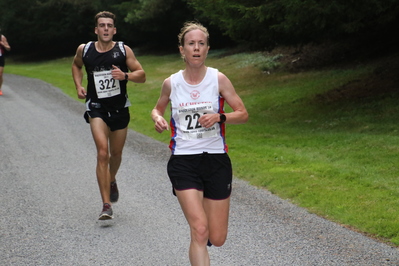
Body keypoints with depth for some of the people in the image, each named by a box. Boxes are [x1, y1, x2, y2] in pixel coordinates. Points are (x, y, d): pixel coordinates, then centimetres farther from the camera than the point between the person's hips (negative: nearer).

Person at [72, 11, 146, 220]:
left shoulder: (124, 50, -5)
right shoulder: (84, 50, -2)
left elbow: (141, 75, -4)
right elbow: (76, 65, 20)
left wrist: (125, 75, -23)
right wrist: (78, 86, 5)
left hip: (119, 108, 2)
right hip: (96, 108, -1)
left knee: (116, 154, 17)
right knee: (102, 153, -17)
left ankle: (112, 180, 52)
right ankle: (106, 206, -17)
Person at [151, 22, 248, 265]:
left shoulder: (218, 79, -3)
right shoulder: (171, 83, 1)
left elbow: (243, 114, 0)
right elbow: (158, 109, 19)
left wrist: (219, 117, -19)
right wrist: (158, 119, -4)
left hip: (216, 160, 1)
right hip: (183, 161, -1)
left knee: (217, 239, 5)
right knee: (199, 230, -17)